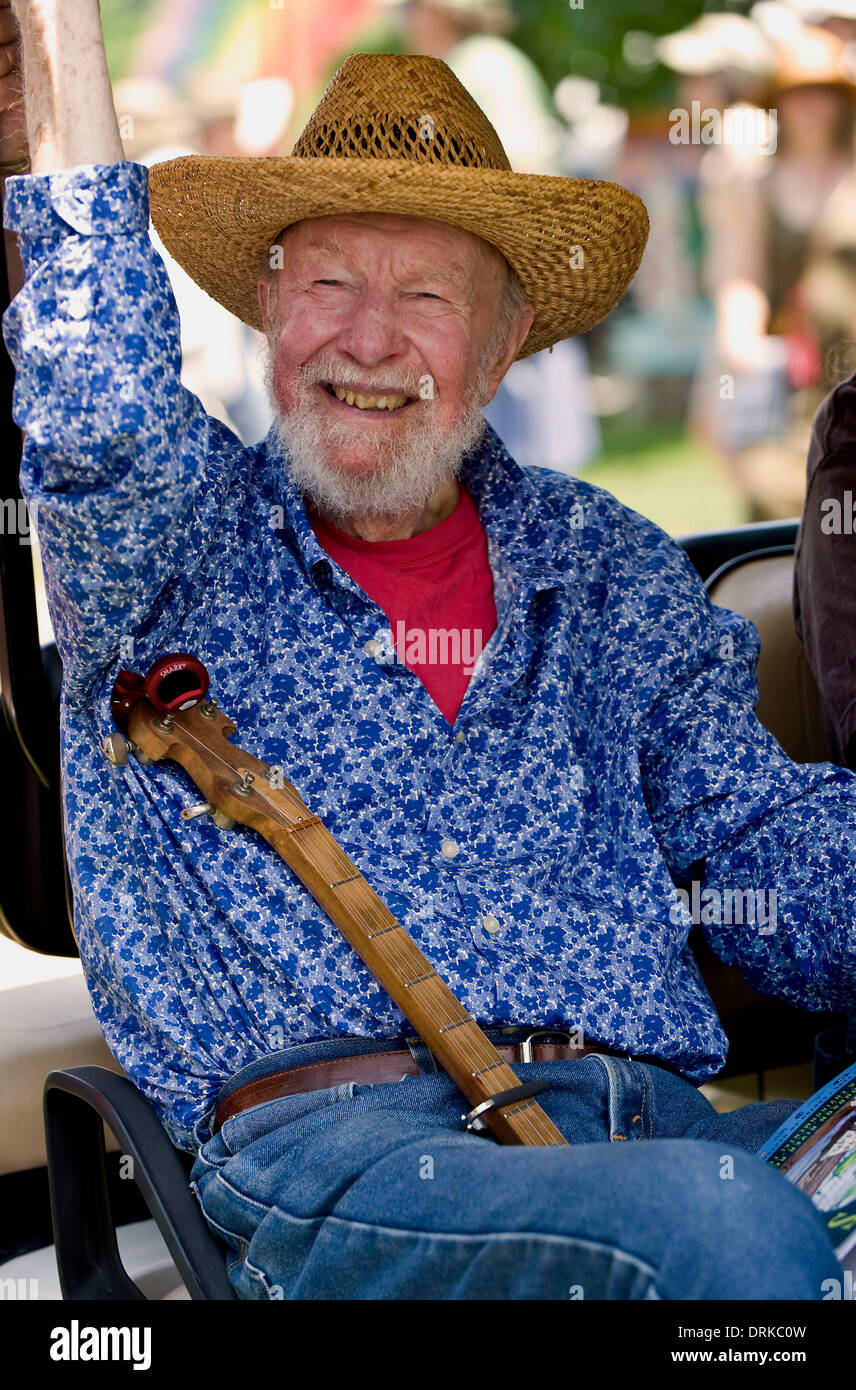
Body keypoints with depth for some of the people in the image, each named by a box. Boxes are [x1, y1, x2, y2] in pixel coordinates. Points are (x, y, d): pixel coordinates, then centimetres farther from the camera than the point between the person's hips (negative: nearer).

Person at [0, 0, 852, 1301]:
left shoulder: (613, 569, 20)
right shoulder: (184, 542, 11)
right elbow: (108, 434, -13)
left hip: (660, 1124, 4)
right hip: (325, 1140, -3)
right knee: (721, 1219, -33)